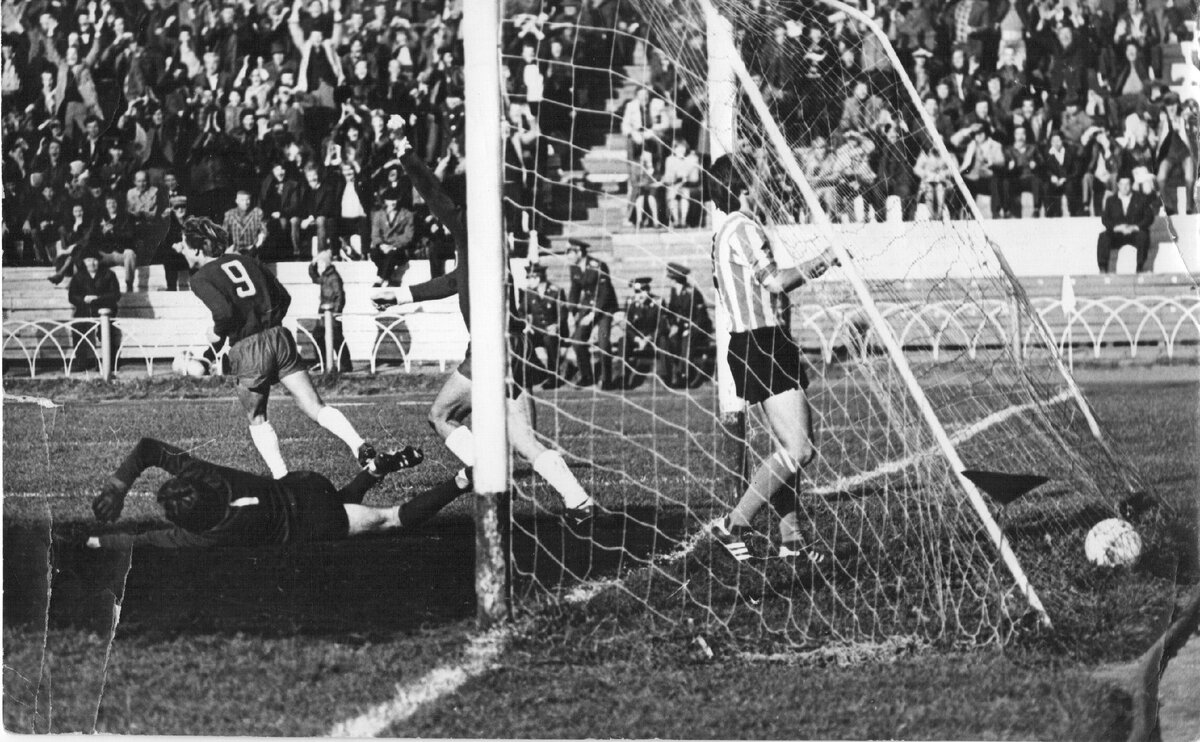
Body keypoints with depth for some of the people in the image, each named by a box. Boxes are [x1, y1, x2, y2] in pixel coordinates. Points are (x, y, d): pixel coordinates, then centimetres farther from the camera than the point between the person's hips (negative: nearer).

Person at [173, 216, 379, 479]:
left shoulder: (201, 278, -3)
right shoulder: (243, 260, 15)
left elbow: (223, 311, -20)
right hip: (279, 337, 5)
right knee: (315, 407, 1)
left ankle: (281, 477, 8)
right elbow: (283, 296, 16)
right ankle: (359, 445, -18)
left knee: (257, 420, 17)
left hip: (247, 349, -5)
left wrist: (217, 334, -1)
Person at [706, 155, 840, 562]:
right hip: (762, 342, -11)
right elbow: (775, 282, -21)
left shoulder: (723, 232, 18)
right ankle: (734, 524, -14)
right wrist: (821, 262, -9)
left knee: (791, 447, 14)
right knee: (799, 449, -14)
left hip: (745, 342, 11)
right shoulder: (744, 228, -13)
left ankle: (790, 540, 12)